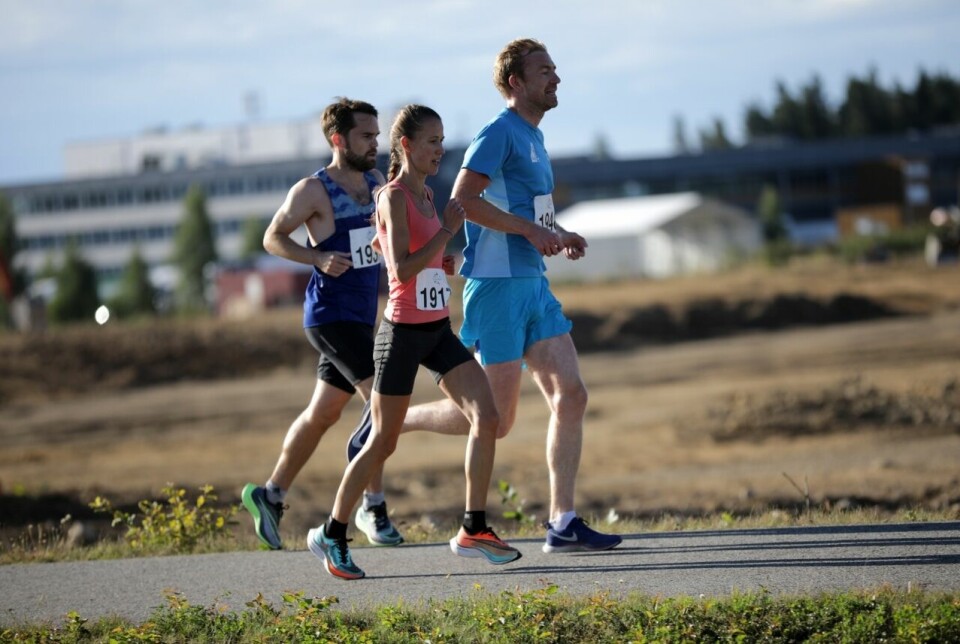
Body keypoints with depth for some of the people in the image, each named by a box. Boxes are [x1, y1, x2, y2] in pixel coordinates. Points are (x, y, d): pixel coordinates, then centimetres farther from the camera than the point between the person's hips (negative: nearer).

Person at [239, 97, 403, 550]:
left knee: (323, 413, 14)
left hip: (361, 317, 8)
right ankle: (373, 507, -10)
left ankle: (270, 495, 26)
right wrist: (318, 258, -19)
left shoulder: (377, 185, 10)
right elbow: (273, 237, -4)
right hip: (331, 314, -8)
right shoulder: (314, 190, -9)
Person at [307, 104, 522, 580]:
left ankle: (473, 530, -5)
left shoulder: (426, 195, 11)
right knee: (383, 442, 1)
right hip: (403, 332, -7)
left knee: (486, 416, -8)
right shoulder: (394, 198, -13)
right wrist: (447, 231, -19)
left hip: (438, 331, 7)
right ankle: (332, 535, 16)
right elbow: (401, 269, -24)